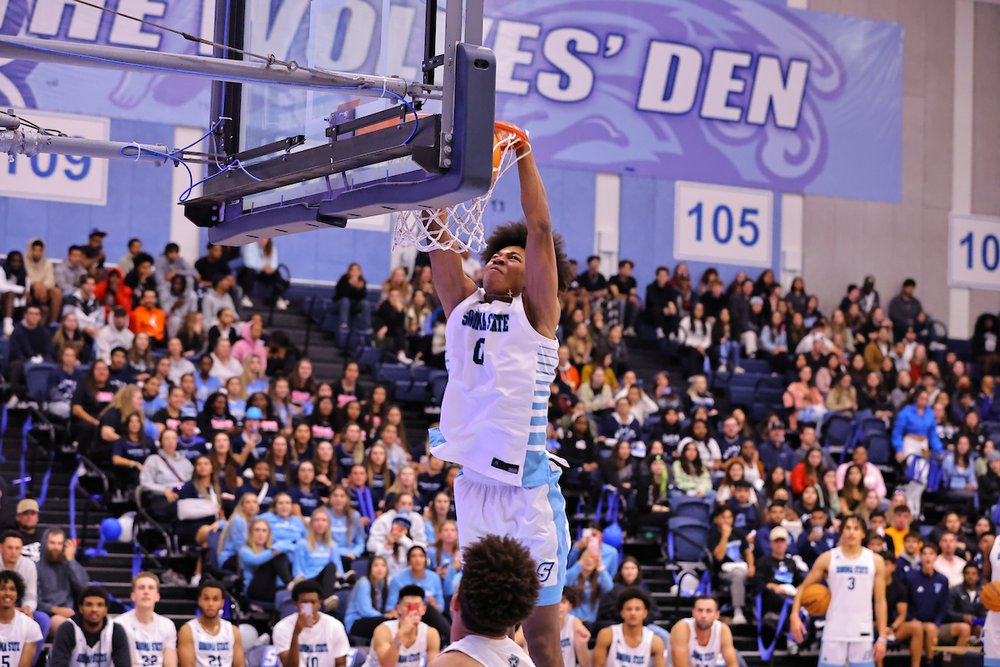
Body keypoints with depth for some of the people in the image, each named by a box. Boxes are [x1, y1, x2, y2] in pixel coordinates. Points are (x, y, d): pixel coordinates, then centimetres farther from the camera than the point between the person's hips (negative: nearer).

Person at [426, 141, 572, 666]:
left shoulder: (534, 312, 1)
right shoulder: (463, 305, 13)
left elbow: (540, 228, -7)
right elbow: (438, 232, 8)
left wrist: (522, 156, -6)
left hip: (526, 486, -5)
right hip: (473, 482, 5)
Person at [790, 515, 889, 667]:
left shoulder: (875, 561, 4)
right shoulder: (827, 558, 1)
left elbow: (880, 601, 6)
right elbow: (803, 588, 5)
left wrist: (882, 637, 0)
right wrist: (795, 616, -11)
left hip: (862, 634, 1)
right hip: (834, 633, -1)